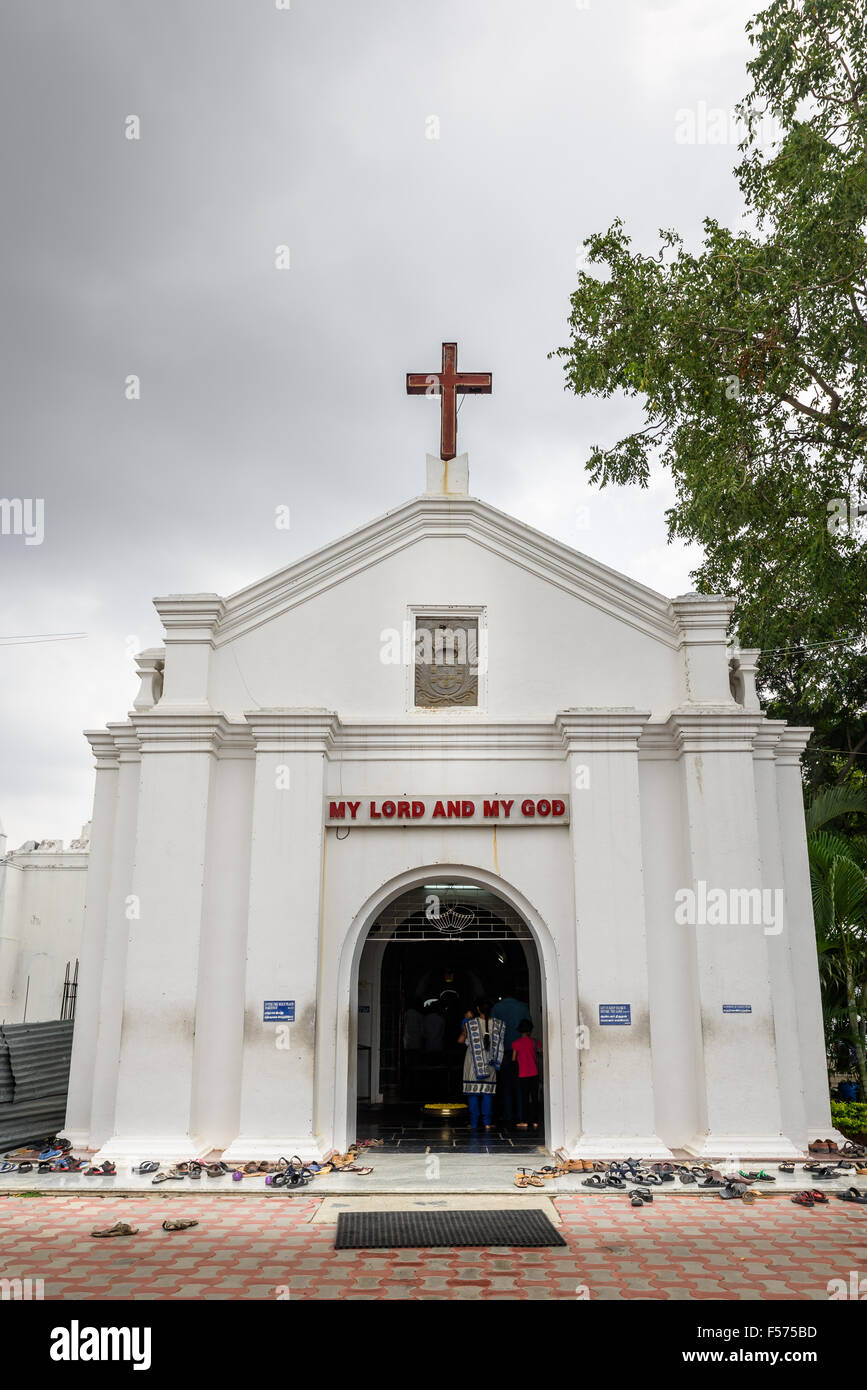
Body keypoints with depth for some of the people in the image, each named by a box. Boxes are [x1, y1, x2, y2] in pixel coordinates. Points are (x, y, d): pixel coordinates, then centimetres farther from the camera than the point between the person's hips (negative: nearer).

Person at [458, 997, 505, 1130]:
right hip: (490, 1062, 2)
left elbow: (460, 1040, 1)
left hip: (473, 1061, -2)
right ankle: (487, 1122, 7)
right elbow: (500, 1043, 8)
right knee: (488, 1091, 9)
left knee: (473, 1091, 4)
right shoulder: (497, 1024, -3)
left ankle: (474, 1123, 4)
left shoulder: (470, 1023, -8)